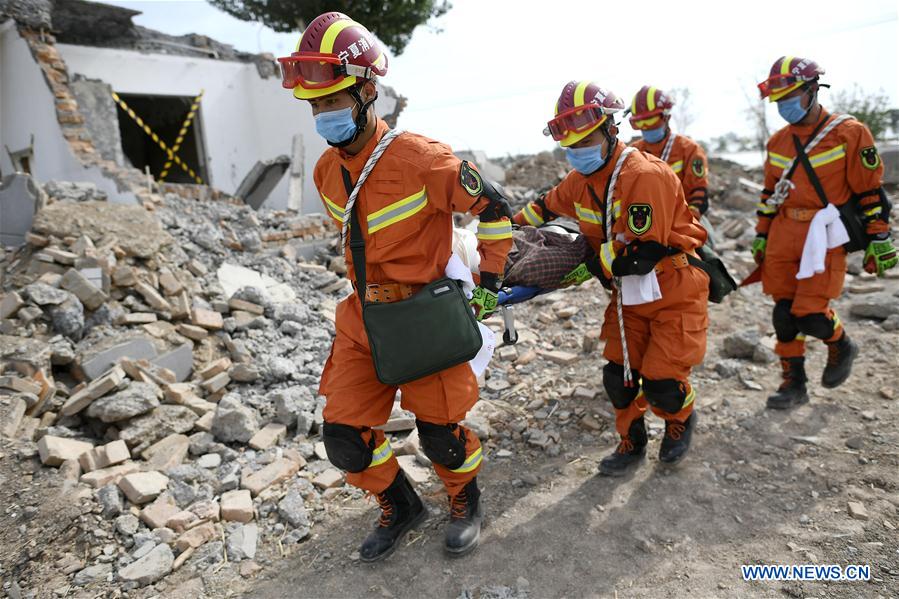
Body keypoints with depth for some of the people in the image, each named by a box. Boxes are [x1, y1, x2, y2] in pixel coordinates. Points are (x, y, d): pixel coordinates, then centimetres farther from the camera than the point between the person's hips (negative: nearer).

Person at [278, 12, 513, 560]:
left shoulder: (420, 159, -20)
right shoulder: (327, 171, 1)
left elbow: (494, 209, -9)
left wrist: (490, 282, -4)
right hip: (364, 316, 6)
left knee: (439, 432, 6)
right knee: (345, 438, 6)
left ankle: (466, 501, 40)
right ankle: (401, 508, 35)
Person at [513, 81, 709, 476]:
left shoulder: (645, 176, -26)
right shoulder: (581, 181, -1)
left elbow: (641, 254, -29)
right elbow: (547, 205, 21)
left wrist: (592, 262, -17)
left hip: (673, 292, -6)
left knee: (660, 382, -5)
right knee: (619, 375, 6)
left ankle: (682, 420, 32)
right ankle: (632, 444, 31)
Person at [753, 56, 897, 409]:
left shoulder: (849, 134, -6)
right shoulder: (778, 142, 10)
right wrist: (761, 236, 16)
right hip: (784, 236, 5)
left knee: (810, 315, -11)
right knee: (784, 314, 5)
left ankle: (842, 347, 24)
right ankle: (794, 383, 20)